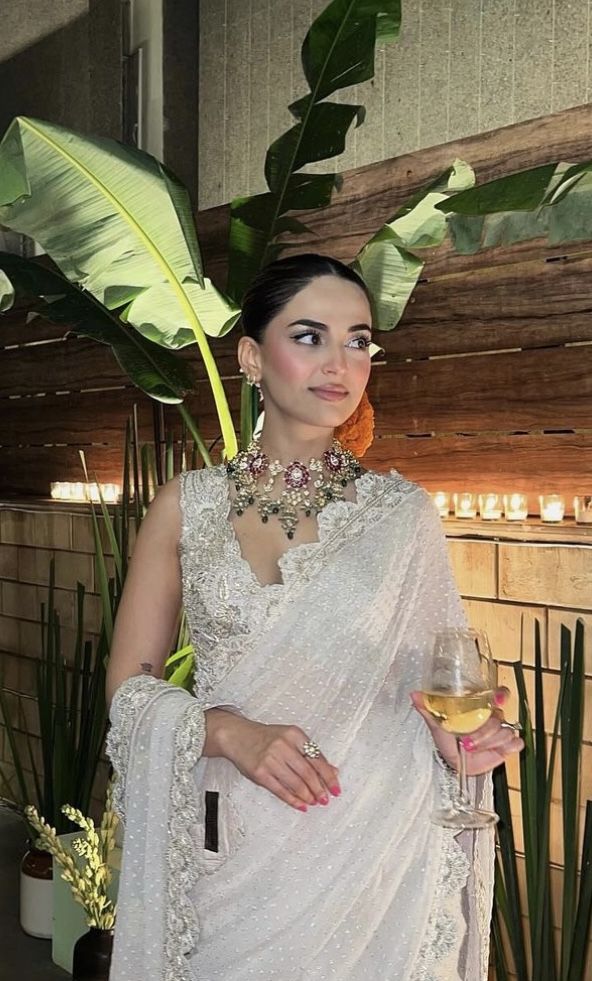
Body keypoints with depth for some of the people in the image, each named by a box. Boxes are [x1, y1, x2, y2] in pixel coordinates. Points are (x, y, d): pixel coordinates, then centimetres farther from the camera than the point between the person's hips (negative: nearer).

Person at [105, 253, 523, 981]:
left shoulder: (402, 513, -4)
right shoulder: (187, 506, -3)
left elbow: (433, 680, 5)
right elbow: (130, 687, -1)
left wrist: (457, 739, -16)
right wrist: (231, 732, -18)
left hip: (369, 853, 0)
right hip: (227, 856, 1)